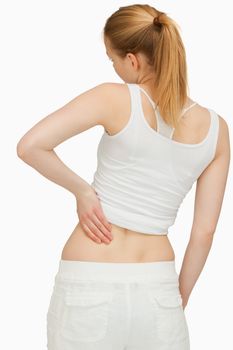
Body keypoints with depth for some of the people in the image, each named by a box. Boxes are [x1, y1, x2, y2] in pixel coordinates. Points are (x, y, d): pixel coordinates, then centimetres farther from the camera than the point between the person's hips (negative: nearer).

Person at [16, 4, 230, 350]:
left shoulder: (116, 98, -10)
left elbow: (29, 146, -18)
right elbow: (204, 232, 4)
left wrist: (82, 191, -4)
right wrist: (179, 299, 15)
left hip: (89, 285, -2)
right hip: (156, 289, 3)